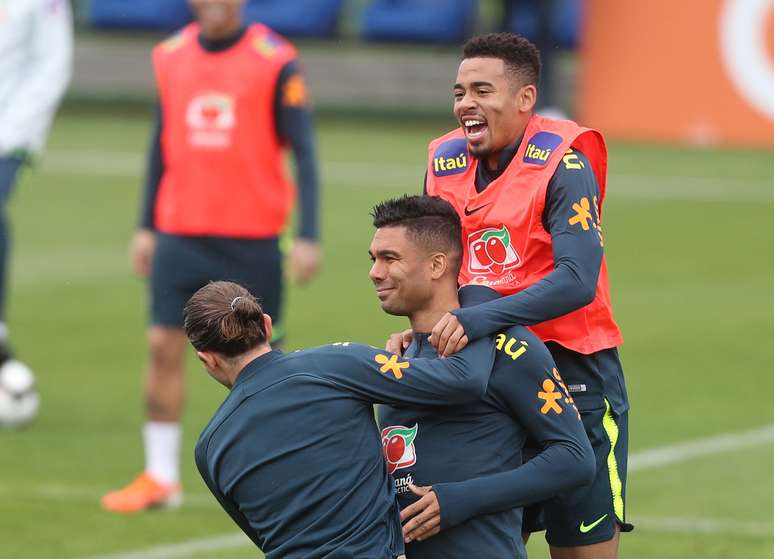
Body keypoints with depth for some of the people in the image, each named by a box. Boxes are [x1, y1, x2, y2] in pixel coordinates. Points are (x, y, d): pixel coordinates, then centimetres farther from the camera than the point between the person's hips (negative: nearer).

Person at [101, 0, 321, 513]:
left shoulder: (276, 61, -6)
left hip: (252, 239, -4)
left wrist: (308, 237, -13)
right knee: (164, 345, -3)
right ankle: (160, 477, 4)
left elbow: (303, 151, -6)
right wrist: (146, 226, 15)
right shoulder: (171, 57, 7)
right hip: (180, 234, 4)